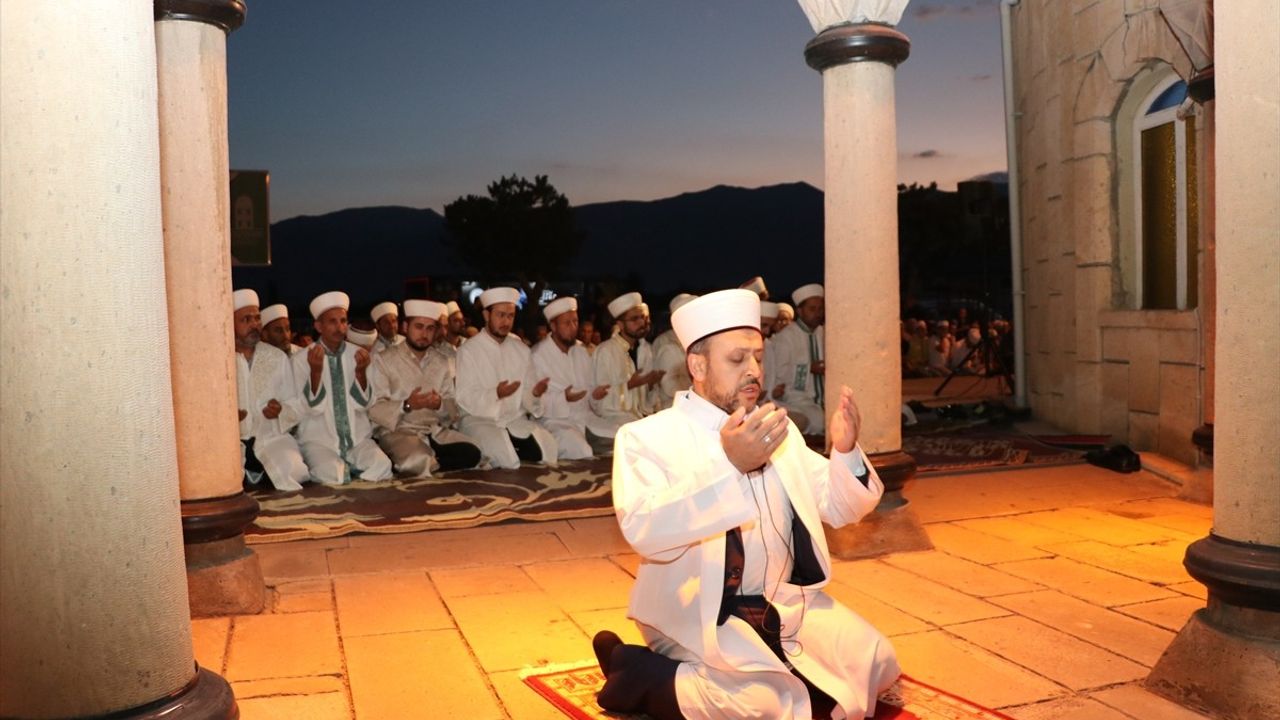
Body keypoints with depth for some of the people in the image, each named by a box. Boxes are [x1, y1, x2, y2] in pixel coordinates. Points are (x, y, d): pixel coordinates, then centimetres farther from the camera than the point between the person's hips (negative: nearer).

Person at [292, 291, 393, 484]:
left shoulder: (357, 354, 4)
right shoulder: (302, 359, -3)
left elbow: (362, 403, -2)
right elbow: (313, 407, -10)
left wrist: (360, 371, -20)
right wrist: (315, 370, -25)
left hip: (357, 437, 2)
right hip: (319, 439, -2)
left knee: (381, 466, -26)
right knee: (333, 475, -31)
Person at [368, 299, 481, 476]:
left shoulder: (442, 362, 15)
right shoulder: (383, 360, 0)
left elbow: (453, 409, 9)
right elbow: (374, 409, -8)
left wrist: (440, 404, -14)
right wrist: (407, 405, -24)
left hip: (435, 431, 6)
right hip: (397, 431, -6)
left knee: (471, 453, -21)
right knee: (419, 461, -36)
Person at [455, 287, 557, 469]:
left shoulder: (521, 350, 12)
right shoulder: (468, 350, -4)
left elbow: (525, 395, 8)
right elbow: (465, 399, -10)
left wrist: (535, 394, -16)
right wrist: (496, 394, -27)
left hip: (516, 420, 5)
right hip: (479, 420, -5)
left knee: (547, 447, -21)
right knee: (504, 455, -33)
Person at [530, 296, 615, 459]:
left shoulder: (581, 350, 14)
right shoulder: (537, 355, -7)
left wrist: (595, 391, -3)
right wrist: (563, 398, -25)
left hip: (586, 417, 7)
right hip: (556, 422, -7)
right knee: (581, 452, -33)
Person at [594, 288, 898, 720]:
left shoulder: (778, 430, 10)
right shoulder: (646, 437, -10)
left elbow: (838, 510, 8)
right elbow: (643, 530, -27)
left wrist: (845, 452, -13)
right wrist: (728, 464, -39)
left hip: (786, 603, 6)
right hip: (699, 615, -6)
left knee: (873, 664, -9)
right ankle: (641, 676, -3)